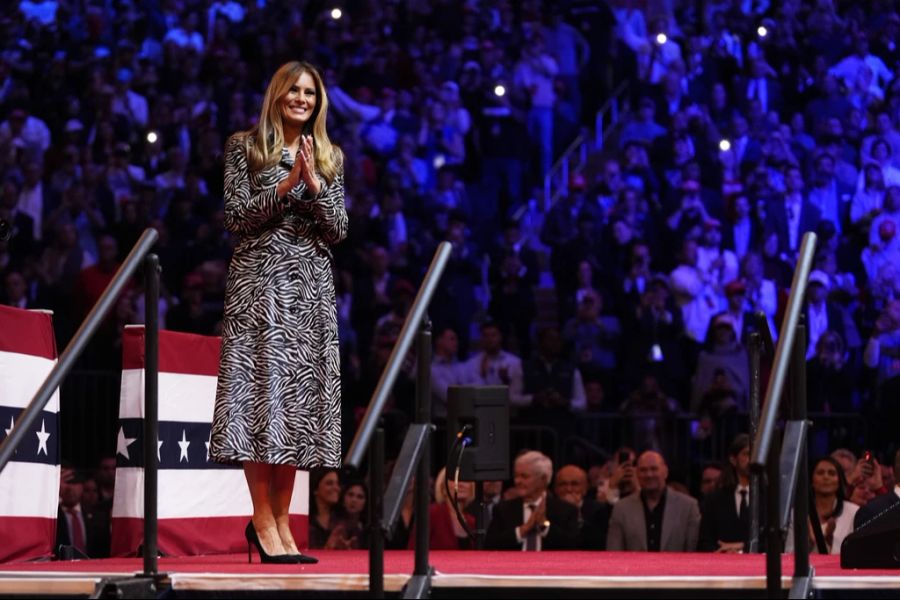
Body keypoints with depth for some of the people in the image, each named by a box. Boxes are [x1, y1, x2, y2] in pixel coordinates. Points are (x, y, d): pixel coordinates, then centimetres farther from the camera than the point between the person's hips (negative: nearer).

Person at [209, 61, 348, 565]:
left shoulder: (330, 158, 15)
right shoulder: (245, 147, 5)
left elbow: (339, 230, 8)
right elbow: (236, 218, -3)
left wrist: (314, 184, -7)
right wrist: (285, 185, -12)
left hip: (311, 287, 4)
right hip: (260, 281, -4)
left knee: (300, 394, 2)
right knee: (261, 389, -9)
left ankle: (281, 520, 6)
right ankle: (263, 520, -7)